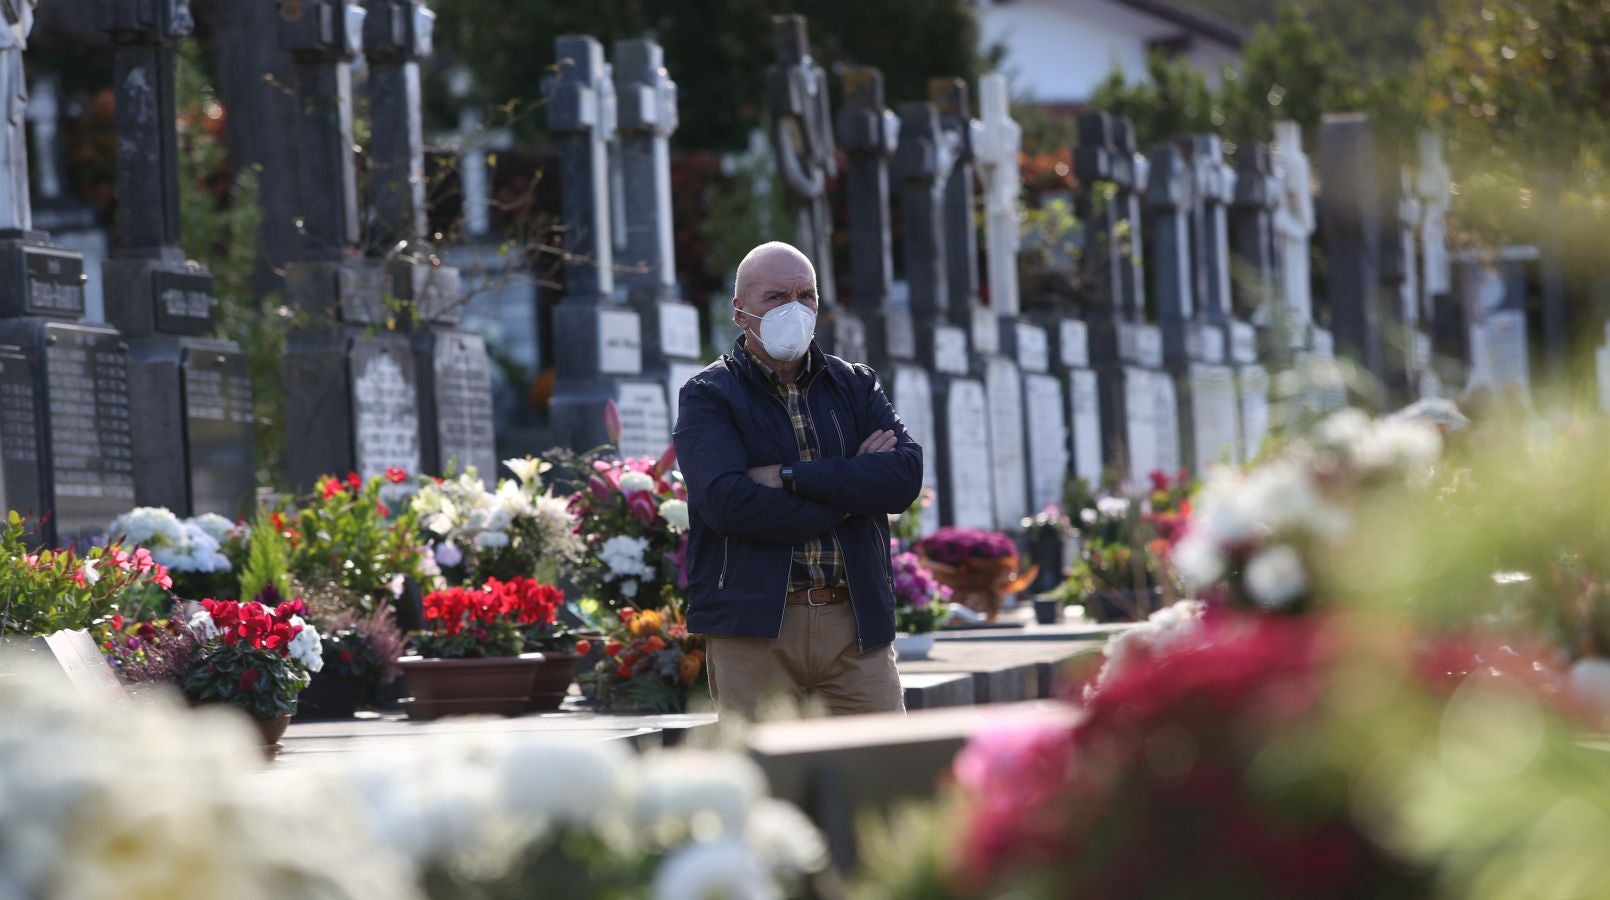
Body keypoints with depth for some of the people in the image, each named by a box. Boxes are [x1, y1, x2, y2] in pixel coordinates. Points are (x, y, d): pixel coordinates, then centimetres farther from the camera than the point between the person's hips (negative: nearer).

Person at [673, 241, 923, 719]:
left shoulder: (855, 386, 17)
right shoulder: (707, 396, 5)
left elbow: (906, 474, -2)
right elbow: (726, 501, -13)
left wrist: (791, 477, -10)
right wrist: (846, 487, -6)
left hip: (857, 623, 3)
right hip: (753, 626, -3)